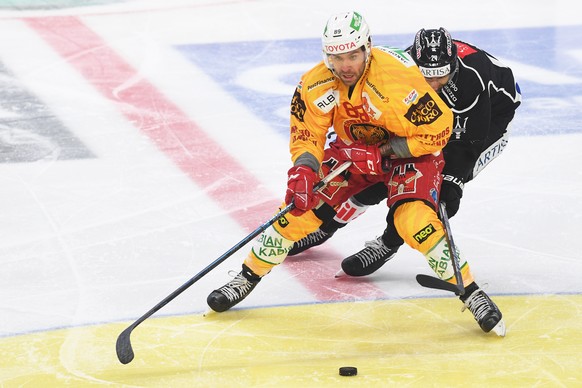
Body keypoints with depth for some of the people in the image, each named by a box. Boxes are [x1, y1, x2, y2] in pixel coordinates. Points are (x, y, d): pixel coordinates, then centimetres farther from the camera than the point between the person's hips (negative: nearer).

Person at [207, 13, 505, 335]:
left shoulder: (398, 78, -35)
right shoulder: (315, 85, -20)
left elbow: (437, 129, -27)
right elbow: (307, 136, -9)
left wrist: (381, 153, -27)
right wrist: (303, 171, -30)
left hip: (412, 152, -5)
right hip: (356, 150, 5)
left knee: (415, 222, -28)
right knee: (301, 206, -5)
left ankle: (473, 294, -13)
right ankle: (247, 278, 13)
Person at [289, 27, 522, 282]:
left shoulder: (471, 77, -41)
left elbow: (468, 140, -33)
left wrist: (452, 181, -37)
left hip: (490, 116, -4)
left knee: (442, 183, -23)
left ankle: (389, 244, -10)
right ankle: (325, 224, 17)